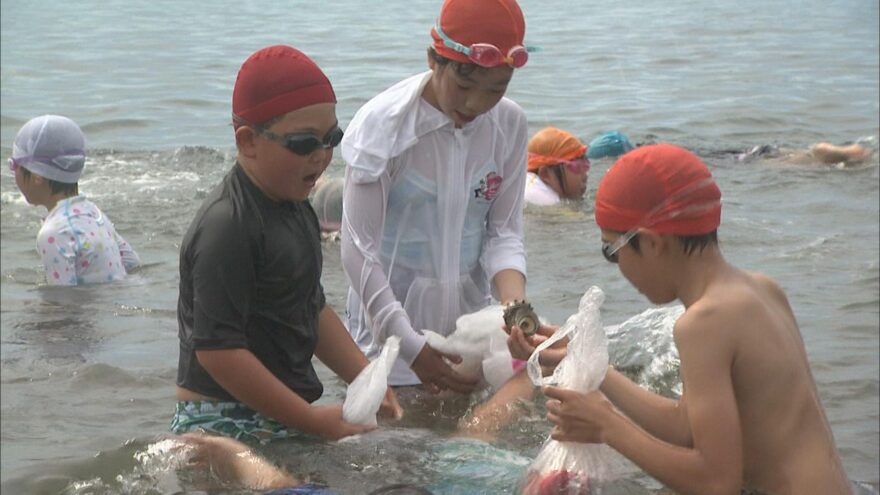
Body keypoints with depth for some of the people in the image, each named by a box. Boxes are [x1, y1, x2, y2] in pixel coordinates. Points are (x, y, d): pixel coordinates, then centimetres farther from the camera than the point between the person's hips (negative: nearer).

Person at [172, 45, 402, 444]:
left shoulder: (294, 208, 13)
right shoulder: (225, 228, -18)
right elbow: (217, 349, -22)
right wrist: (315, 421, -19)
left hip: (282, 418, 9)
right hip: (225, 423, -9)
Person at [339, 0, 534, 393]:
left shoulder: (509, 124, -5)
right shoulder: (384, 125, -18)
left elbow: (504, 232, -2)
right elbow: (358, 250, -16)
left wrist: (514, 302, -22)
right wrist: (410, 345, -22)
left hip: (468, 313, 4)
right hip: (390, 314, -4)